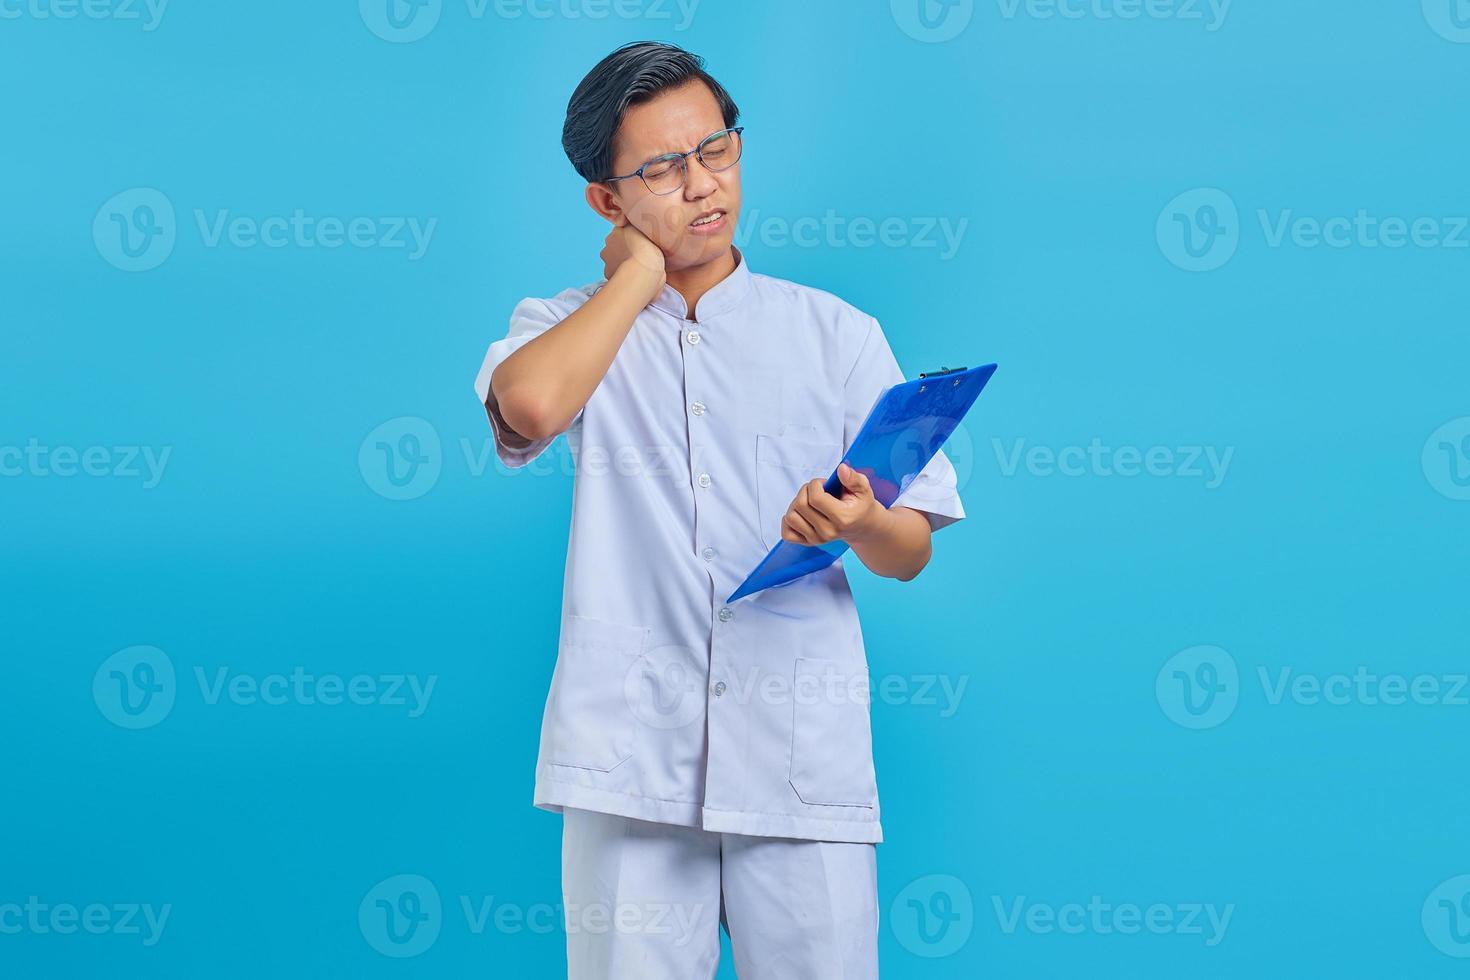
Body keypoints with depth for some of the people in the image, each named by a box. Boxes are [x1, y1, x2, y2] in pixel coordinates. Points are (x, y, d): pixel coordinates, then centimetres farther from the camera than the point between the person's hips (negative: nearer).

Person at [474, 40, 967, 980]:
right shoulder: (568, 329, 10)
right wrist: (640, 274, -2)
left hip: (804, 758, 1)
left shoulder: (838, 333, 11)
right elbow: (529, 406, -16)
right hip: (630, 755, 0)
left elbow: (910, 553, 8)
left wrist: (859, 524, -16)